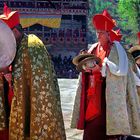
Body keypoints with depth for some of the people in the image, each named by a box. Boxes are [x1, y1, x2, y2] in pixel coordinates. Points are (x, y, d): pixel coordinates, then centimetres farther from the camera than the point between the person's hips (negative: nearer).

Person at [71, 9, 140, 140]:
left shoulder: (116, 48, -4)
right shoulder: (93, 48, 13)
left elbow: (121, 70, -15)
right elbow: (85, 67, 16)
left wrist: (100, 68, -21)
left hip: (108, 95, -5)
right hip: (92, 94, 5)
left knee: (103, 123, -6)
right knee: (91, 124, 3)